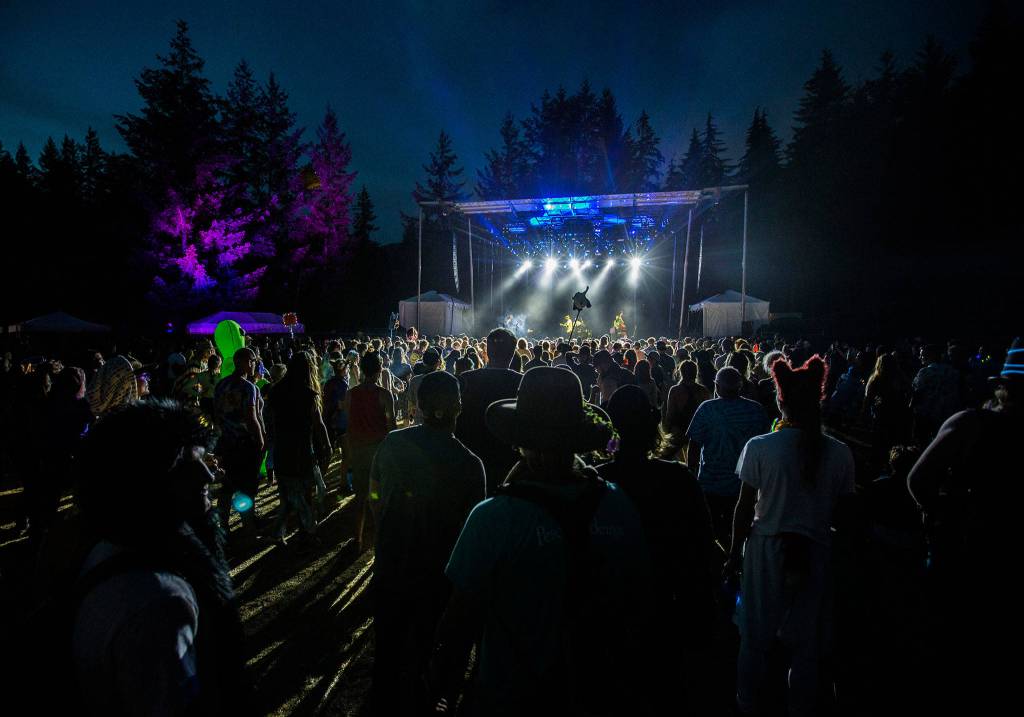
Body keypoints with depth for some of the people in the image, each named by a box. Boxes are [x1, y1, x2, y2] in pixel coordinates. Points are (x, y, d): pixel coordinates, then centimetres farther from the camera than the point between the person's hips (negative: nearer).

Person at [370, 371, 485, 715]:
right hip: (435, 573, -3)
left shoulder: (393, 442, -15)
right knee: (422, 645, 21)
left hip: (388, 564, 4)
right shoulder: (468, 463, -25)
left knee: (387, 639, 26)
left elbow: (374, 486, 4)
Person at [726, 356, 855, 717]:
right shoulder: (840, 453, -9)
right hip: (816, 552, 2)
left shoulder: (760, 447, -16)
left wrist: (735, 552, 2)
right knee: (806, 641, 19)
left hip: (766, 549, -1)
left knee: (756, 636, 18)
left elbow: (745, 507, -10)